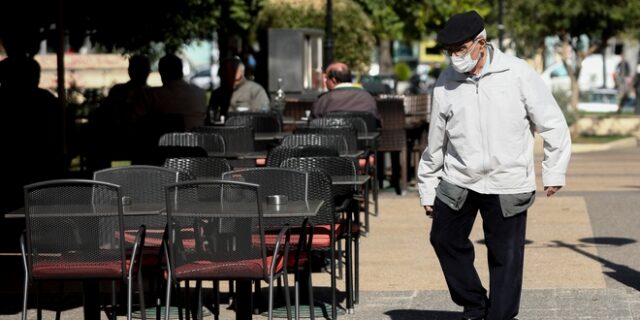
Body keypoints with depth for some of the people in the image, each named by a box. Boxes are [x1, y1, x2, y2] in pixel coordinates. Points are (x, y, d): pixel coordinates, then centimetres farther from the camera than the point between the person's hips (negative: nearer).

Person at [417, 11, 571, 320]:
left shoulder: (517, 73, -7)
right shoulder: (446, 83, 2)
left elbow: (552, 123, 0)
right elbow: (436, 141, 12)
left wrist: (554, 171, 0)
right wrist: (427, 188, 16)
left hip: (507, 185, -3)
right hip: (458, 181, 3)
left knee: (506, 256, 0)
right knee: (445, 240, 7)